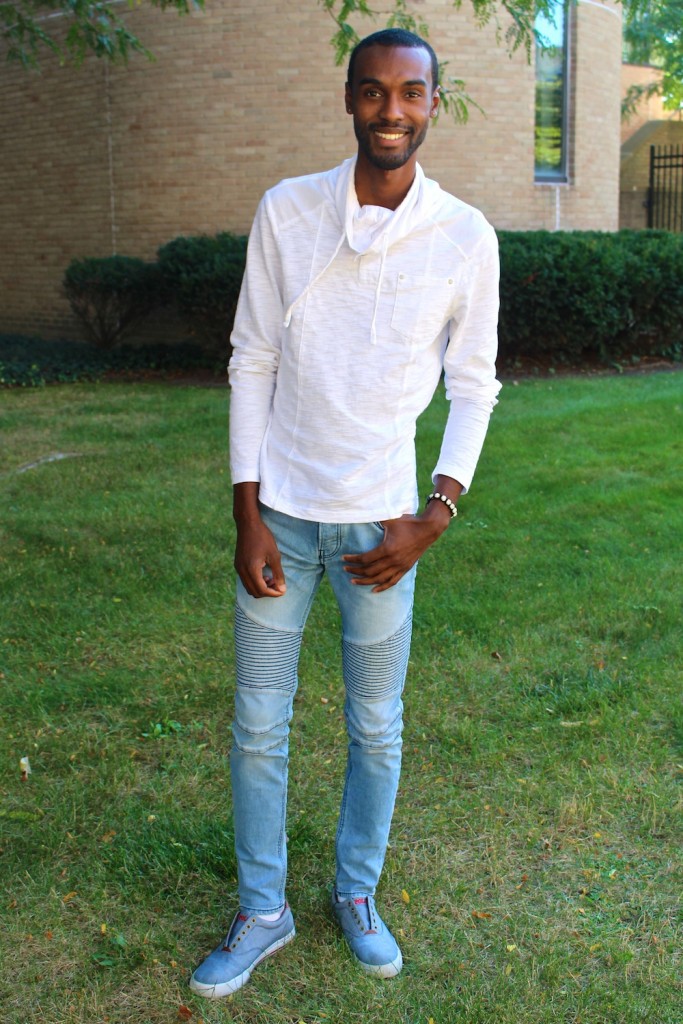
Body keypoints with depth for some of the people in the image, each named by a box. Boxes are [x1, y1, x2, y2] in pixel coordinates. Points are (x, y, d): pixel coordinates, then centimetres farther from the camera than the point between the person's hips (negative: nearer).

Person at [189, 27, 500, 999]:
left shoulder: (465, 237, -4)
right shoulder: (286, 210, -3)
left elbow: (473, 386, 2)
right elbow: (252, 362, 0)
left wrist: (435, 514, -8)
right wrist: (246, 513, -5)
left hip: (380, 519, 0)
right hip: (280, 512, 1)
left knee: (377, 727, 13)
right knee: (259, 725, 8)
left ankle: (358, 892, 35)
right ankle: (262, 909, 28)